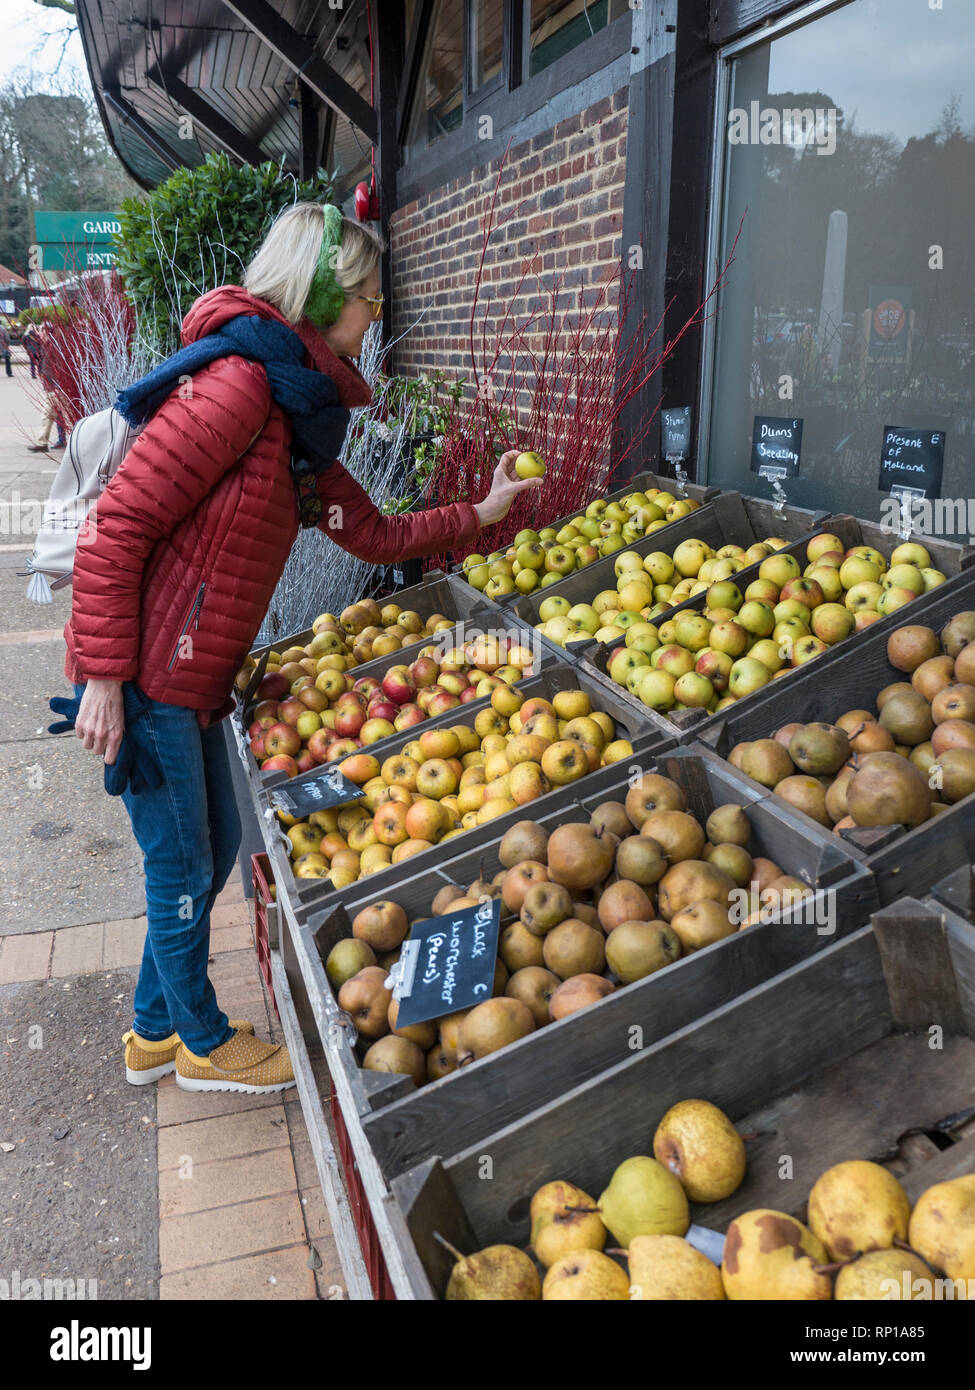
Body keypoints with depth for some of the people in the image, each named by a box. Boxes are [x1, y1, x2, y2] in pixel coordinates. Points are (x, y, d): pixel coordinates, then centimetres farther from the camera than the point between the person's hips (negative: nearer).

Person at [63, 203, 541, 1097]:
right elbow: (118, 527, -21)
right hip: (145, 680, -10)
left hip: (192, 684, 10)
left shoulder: (299, 414, 12)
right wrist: (105, 679, -20)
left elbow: (376, 535, 19)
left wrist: (482, 512, 21)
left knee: (214, 850, 20)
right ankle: (203, 1043, 31)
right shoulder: (238, 384, -19)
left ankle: (155, 1031, 40)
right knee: (183, 868, 7)